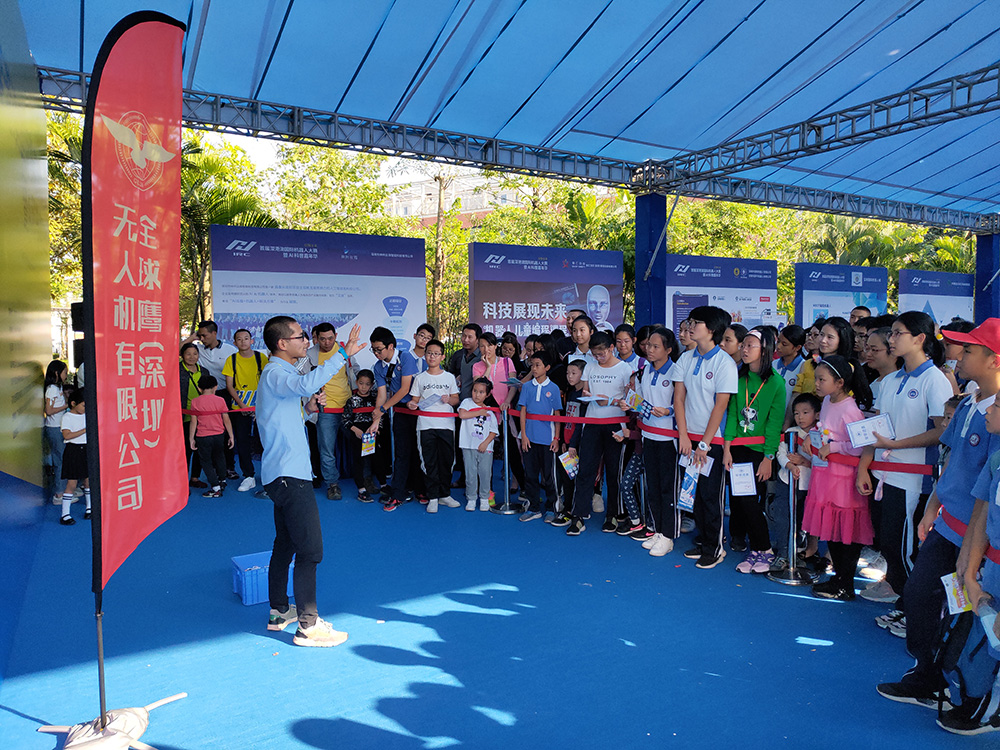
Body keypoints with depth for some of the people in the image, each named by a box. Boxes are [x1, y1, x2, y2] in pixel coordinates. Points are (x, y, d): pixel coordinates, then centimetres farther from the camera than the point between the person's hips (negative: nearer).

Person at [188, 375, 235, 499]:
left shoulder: (195, 402, -5)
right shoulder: (220, 400, -3)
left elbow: (193, 421, -5)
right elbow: (226, 420, 0)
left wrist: (191, 438, 2)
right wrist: (231, 436, 7)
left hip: (203, 437, -2)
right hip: (218, 436, 3)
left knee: (206, 461, 6)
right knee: (219, 458, 22)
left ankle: (215, 488, 0)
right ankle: (222, 481, 36)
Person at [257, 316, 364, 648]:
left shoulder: (279, 374, 18)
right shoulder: (275, 374, -14)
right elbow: (307, 383, -38)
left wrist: (308, 407, 6)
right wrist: (343, 355, -37)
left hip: (284, 474, 11)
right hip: (290, 475, -11)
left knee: (286, 544, 18)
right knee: (310, 549, -9)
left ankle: (279, 612, 28)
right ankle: (307, 626, -3)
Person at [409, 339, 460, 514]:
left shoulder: (449, 377, 9)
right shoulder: (420, 378, 8)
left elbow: (456, 399, 10)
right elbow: (415, 399, 8)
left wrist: (449, 399, -11)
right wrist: (411, 405, -13)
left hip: (446, 424, 1)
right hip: (426, 425, -1)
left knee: (447, 460, 4)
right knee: (430, 462, 0)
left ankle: (444, 494, 18)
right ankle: (432, 498, 7)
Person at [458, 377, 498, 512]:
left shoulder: (489, 411, 8)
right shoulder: (467, 402, 7)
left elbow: (494, 431, 5)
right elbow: (462, 414, -13)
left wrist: (485, 443, -10)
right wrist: (479, 413, -6)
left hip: (485, 448, 1)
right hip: (469, 446, -1)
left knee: (485, 473, 2)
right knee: (470, 474, 2)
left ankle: (484, 498, 18)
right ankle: (471, 499, 15)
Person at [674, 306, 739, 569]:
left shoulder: (724, 362, -11)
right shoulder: (686, 358, 5)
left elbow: (720, 405, -13)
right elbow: (679, 397, 4)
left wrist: (704, 443, -14)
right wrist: (684, 436, -4)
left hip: (712, 439, -5)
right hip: (688, 436, 5)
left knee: (712, 494, 1)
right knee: (694, 491, 12)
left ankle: (715, 548, 15)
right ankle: (702, 540, 26)